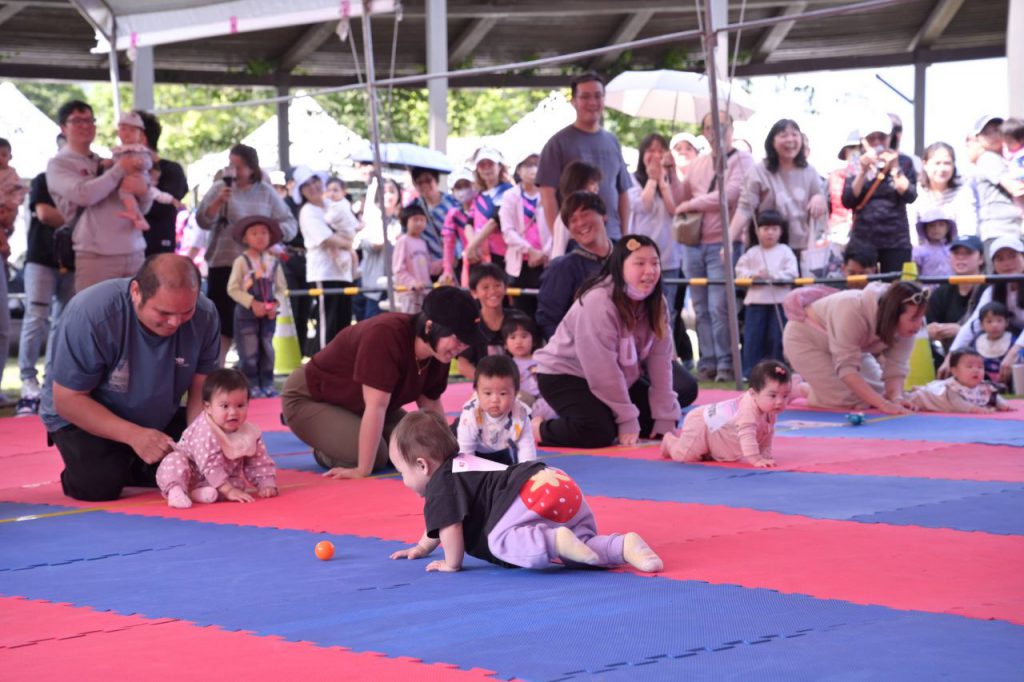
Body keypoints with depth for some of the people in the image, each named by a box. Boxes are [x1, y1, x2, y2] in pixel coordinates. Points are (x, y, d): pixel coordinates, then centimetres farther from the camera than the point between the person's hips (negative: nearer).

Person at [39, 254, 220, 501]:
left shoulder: (204, 316, -21)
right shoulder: (90, 314, -32)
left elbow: (201, 390, -12)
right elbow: (67, 400, -25)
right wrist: (133, 435, -36)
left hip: (159, 418, 4)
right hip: (83, 417, -4)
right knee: (100, 486, -28)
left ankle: (131, 468, 15)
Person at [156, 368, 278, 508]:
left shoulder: (250, 433, -10)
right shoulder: (204, 433, -30)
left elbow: (260, 463, -2)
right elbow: (210, 466, -34)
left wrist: (267, 485, -16)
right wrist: (229, 491, -38)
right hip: (189, 473, -5)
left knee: (238, 482, -23)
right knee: (174, 462, -32)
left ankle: (201, 493, -38)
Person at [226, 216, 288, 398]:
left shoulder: (274, 262, 3)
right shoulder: (241, 261, -8)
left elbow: (281, 287, 7)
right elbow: (232, 289, -10)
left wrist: (276, 304, -12)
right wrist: (253, 304, -19)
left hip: (269, 314, 4)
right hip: (246, 313, -4)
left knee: (267, 350, 8)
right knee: (249, 352, -2)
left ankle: (267, 385, 16)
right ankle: (251, 386, 4)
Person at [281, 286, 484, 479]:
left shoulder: (440, 352, -13)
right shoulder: (386, 335, -37)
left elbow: (430, 403, 4)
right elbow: (376, 406, -38)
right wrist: (363, 471, -37)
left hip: (356, 406, 9)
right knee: (376, 455, -27)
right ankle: (325, 451, 4)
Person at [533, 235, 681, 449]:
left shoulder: (655, 304, -7)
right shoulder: (598, 302, -30)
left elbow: (660, 361, -7)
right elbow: (602, 370, -28)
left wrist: (665, 419, -12)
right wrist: (627, 421, -24)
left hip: (617, 379, 8)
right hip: (564, 375, -8)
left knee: (654, 418, -1)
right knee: (598, 432, -29)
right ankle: (538, 428, -5)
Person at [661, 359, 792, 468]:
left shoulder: (771, 411, -13)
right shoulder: (749, 407, -43)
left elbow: (766, 434, 2)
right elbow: (746, 434, -51)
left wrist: (765, 456, -6)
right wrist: (755, 459, -55)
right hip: (700, 424, -9)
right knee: (684, 455, -8)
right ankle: (669, 441, 24)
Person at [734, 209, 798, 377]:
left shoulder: (785, 251, 2)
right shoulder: (752, 253, 7)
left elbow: (792, 273, -7)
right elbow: (740, 270, 3)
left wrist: (771, 275, -16)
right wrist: (753, 275, -15)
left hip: (779, 301, -1)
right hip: (756, 300, 1)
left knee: (777, 338, 3)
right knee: (752, 338, 1)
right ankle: (748, 372, 6)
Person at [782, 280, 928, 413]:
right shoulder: (854, 311, -42)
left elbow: (896, 367, -21)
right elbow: (846, 367, -42)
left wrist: (896, 398, -41)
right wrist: (882, 404, -51)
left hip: (849, 346, 7)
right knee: (849, 400, -22)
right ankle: (802, 389, 7)